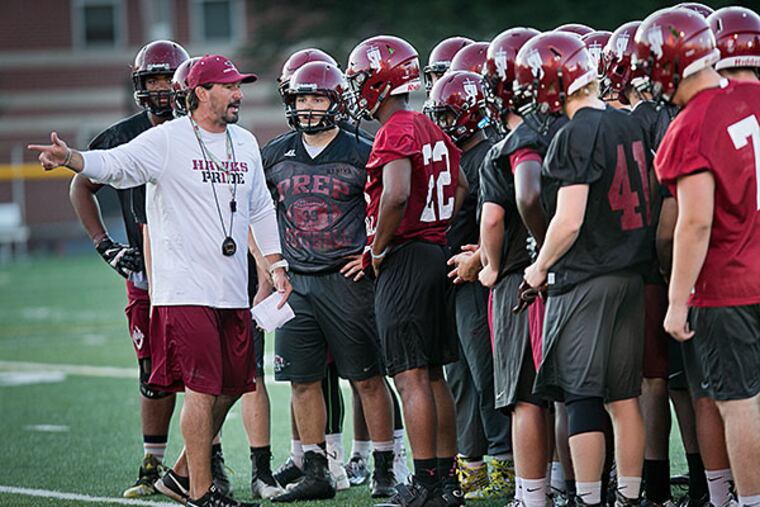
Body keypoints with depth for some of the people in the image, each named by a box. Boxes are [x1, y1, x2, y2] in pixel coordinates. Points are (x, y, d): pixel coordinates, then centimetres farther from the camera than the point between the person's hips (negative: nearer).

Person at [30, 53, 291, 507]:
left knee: (231, 385, 10)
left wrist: (277, 265, 20)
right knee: (202, 388, -8)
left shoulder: (246, 143, 14)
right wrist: (70, 158, -37)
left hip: (233, 290, 7)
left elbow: (261, 209, 23)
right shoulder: (167, 140, -6)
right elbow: (115, 164, -18)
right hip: (185, 288, -7)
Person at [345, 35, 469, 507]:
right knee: (433, 374, 13)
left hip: (404, 259, -9)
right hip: (438, 254, 9)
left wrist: (378, 250, -16)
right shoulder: (432, 130, 14)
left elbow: (395, 195, -28)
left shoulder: (395, 132, -15)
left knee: (411, 375, -6)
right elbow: (462, 189, 24)